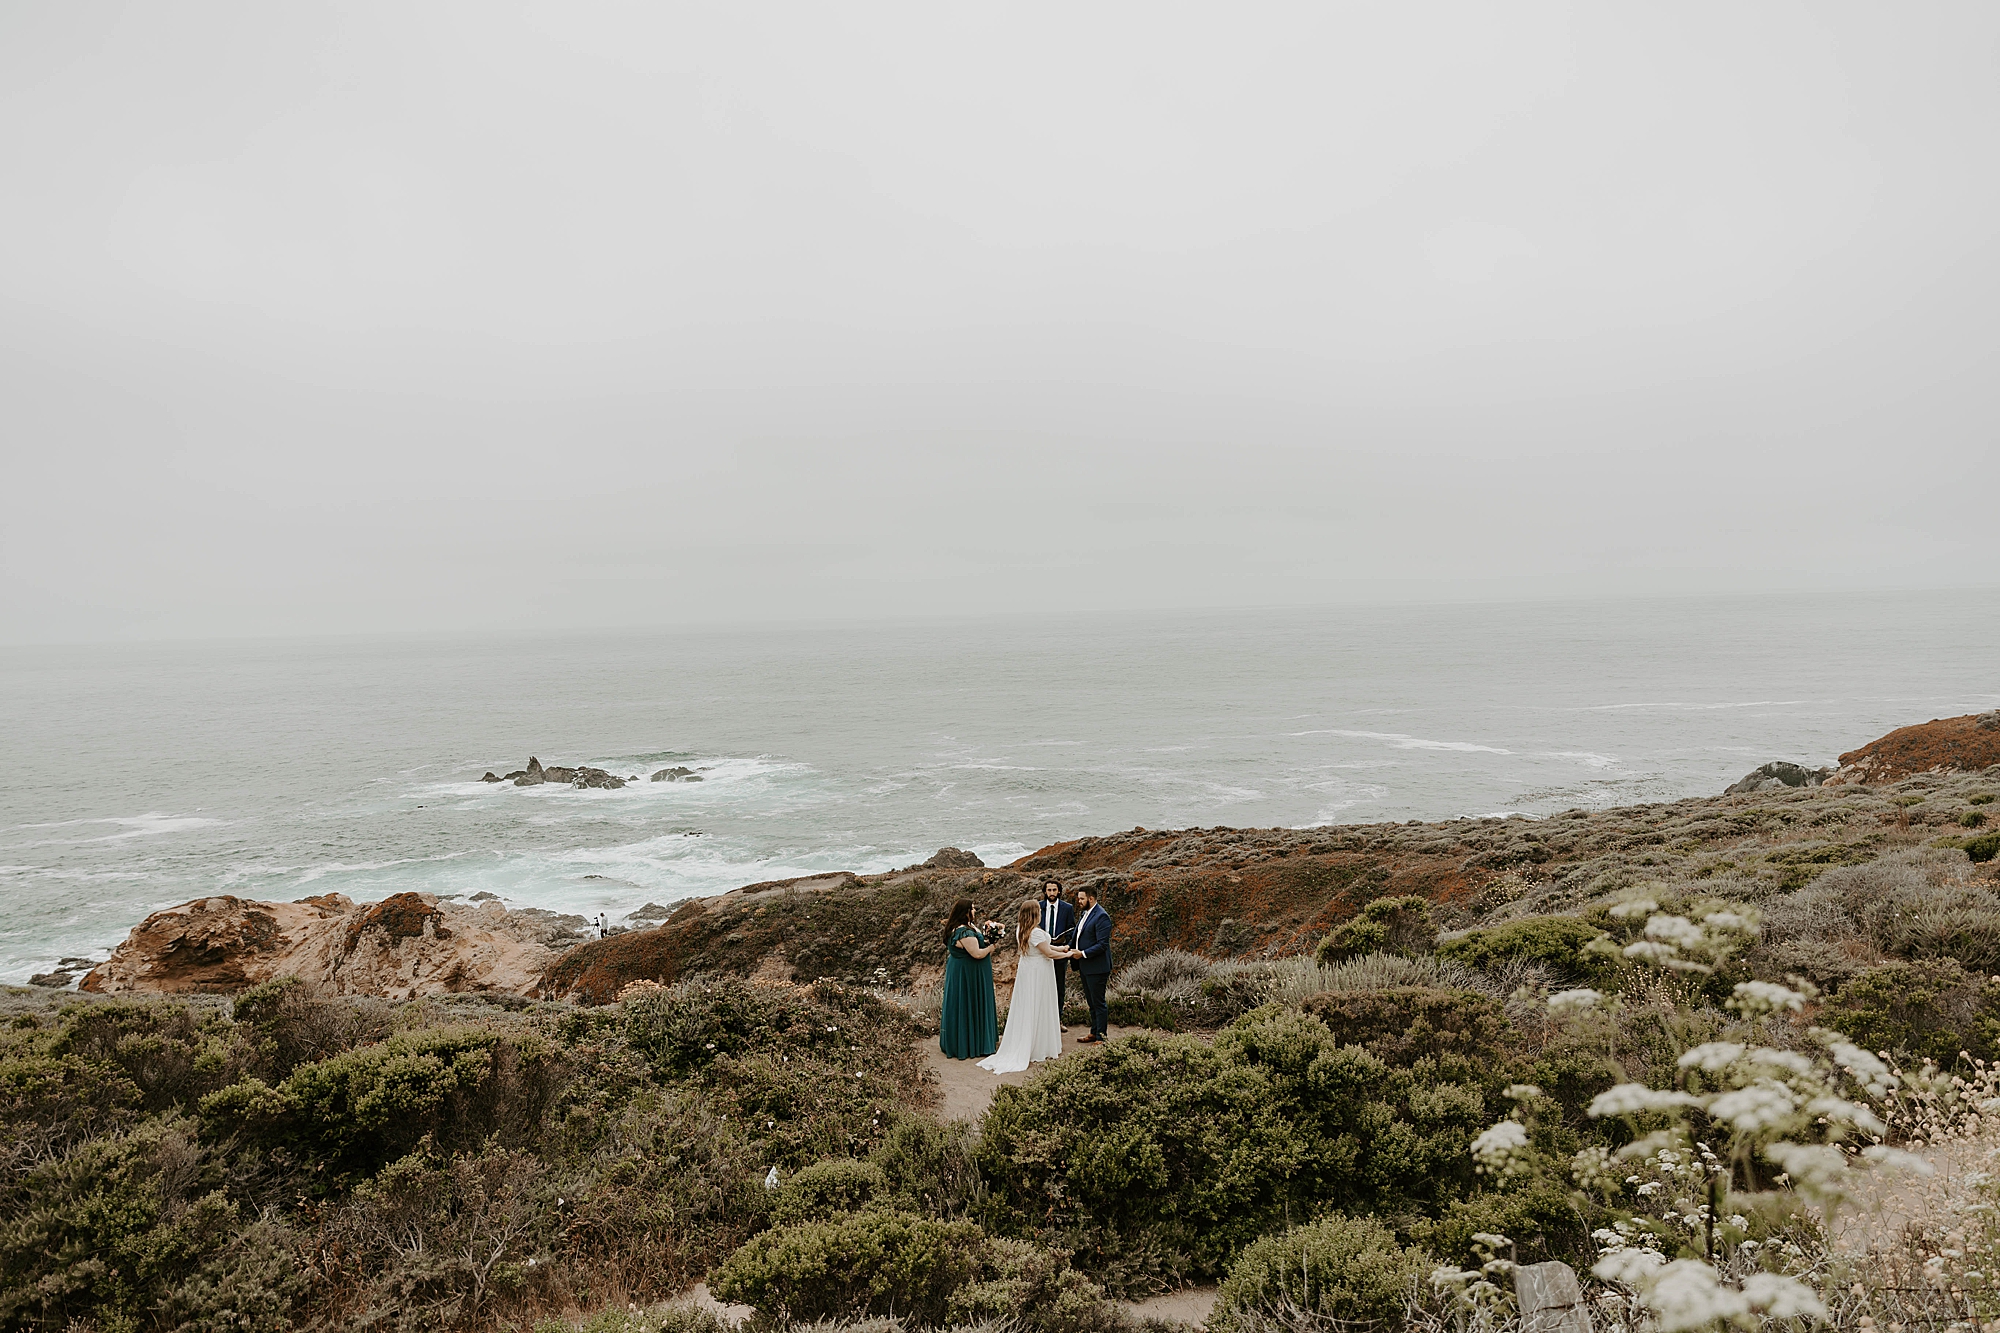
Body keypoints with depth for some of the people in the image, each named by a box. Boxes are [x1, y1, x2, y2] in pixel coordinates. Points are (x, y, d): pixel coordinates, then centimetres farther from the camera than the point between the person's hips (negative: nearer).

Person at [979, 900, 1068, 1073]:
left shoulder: (1020, 930, 3)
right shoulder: (1036, 932, -24)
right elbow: (1049, 953, -18)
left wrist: (1059, 948, 11)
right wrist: (1066, 955, -3)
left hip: (1025, 973, 8)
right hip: (1038, 974, -8)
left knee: (1024, 1010, 13)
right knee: (1038, 1010, 2)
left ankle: (1021, 1050, 19)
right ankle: (1039, 1049, 12)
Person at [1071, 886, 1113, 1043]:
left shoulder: (1101, 917, -17)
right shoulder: (1085, 914, 13)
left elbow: (1102, 944, -22)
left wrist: (1083, 953, -19)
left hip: (1096, 968, -9)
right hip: (1085, 967, 9)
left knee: (1098, 1003, -2)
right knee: (1091, 1003, 18)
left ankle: (1101, 1037, 5)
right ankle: (1094, 1032, 27)